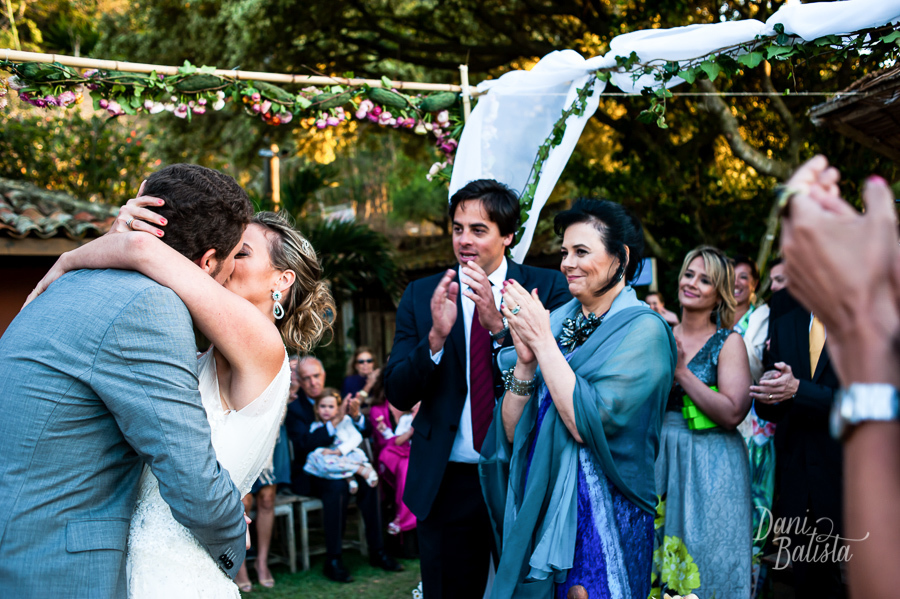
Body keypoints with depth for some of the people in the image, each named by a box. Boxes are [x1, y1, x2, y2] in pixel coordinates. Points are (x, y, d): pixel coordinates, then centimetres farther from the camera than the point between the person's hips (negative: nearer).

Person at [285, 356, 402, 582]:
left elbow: (367, 432, 8)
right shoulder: (294, 408, -3)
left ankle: (377, 551, -14)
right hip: (310, 473, -4)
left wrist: (356, 416, -14)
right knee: (338, 486, -34)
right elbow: (304, 444, -19)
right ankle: (333, 560, -28)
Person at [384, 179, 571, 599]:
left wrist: (499, 326, -25)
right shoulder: (421, 295, 2)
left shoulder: (546, 289, -3)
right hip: (446, 482, 2)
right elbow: (397, 394, -4)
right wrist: (435, 336, -21)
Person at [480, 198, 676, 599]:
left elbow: (588, 424, -21)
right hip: (535, 509, 5)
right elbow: (511, 434, 2)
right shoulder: (558, 321, 6)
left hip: (602, 516, -5)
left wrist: (542, 341, -17)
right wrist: (525, 359, -12)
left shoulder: (643, 330, -9)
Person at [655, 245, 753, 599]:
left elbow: (732, 413, -17)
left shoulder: (729, 342, -6)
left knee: (704, 564, 1)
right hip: (661, 458, 4)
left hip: (709, 467, -4)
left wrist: (681, 371, -17)